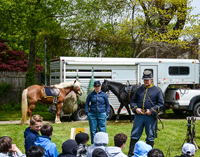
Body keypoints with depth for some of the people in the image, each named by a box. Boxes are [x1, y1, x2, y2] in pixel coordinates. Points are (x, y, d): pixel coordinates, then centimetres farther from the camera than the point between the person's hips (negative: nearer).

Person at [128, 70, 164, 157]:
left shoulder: (157, 90, 3)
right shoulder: (139, 89, 12)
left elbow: (161, 103, 1)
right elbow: (132, 101, 16)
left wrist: (152, 110, -11)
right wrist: (135, 108, -4)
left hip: (150, 116, -2)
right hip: (138, 115, 2)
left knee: (150, 136, 6)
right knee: (134, 135, 3)